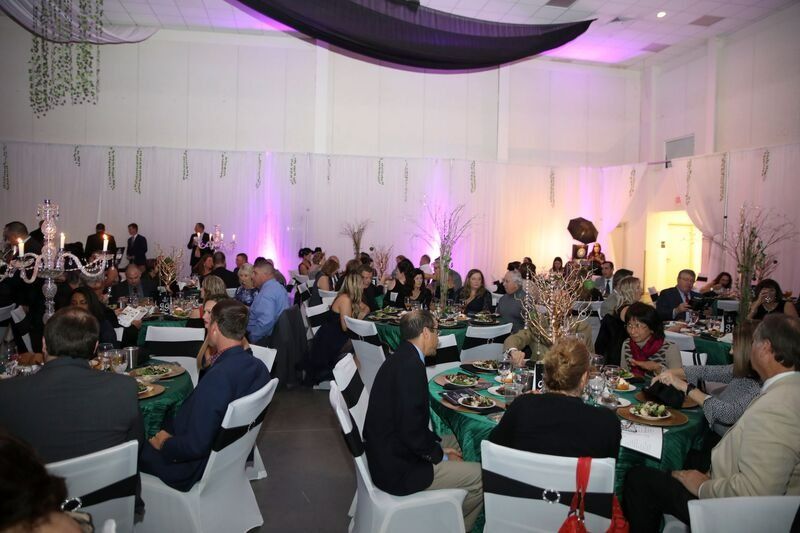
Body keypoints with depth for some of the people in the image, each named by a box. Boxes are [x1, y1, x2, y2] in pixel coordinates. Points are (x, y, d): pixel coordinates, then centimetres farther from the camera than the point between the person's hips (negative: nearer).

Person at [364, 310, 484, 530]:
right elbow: (411, 431, -27)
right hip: (398, 470, -10)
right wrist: (440, 455, -10)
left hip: (385, 453, 10)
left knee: (453, 441, 22)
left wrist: (439, 447, 7)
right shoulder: (411, 366, -25)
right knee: (481, 477, -4)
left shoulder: (401, 358, 6)